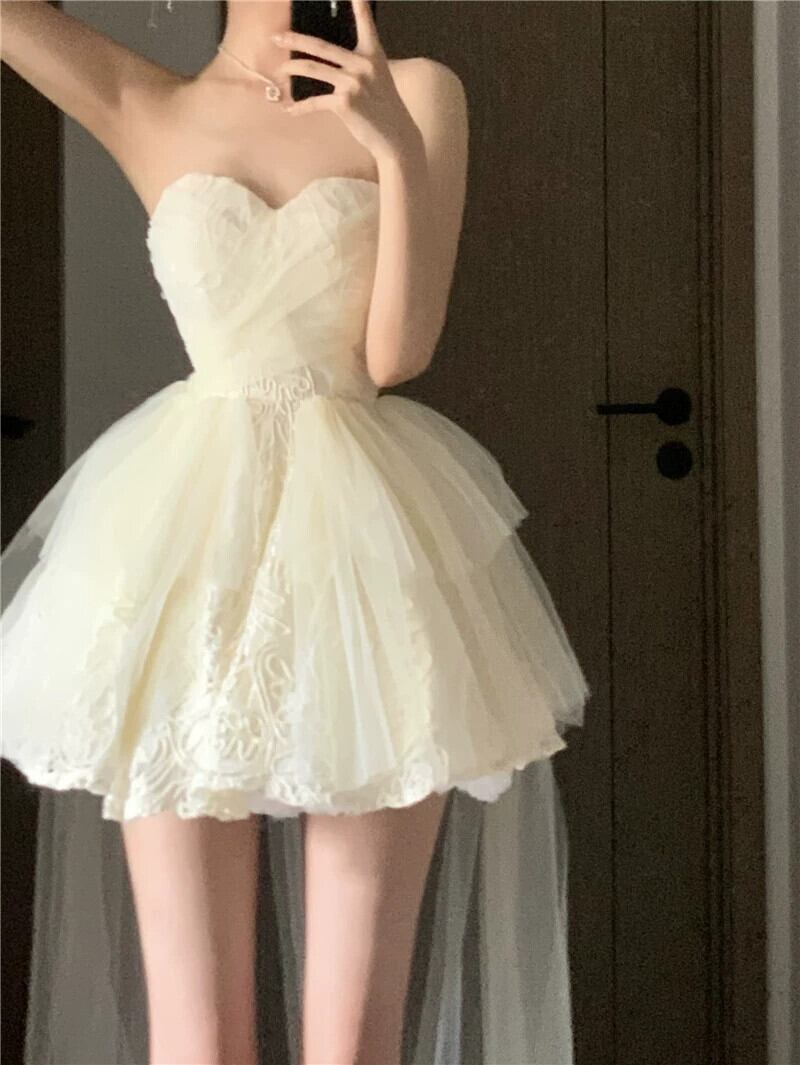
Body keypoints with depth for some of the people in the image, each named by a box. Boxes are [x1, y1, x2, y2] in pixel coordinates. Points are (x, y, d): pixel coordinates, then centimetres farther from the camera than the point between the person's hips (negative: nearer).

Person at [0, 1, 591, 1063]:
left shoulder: (419, 92, 7)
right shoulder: (145, 109, 11)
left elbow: (399, 351, -1)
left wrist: (398, 141, -12)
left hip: (370, 543, 0)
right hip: (188, 541, 1)